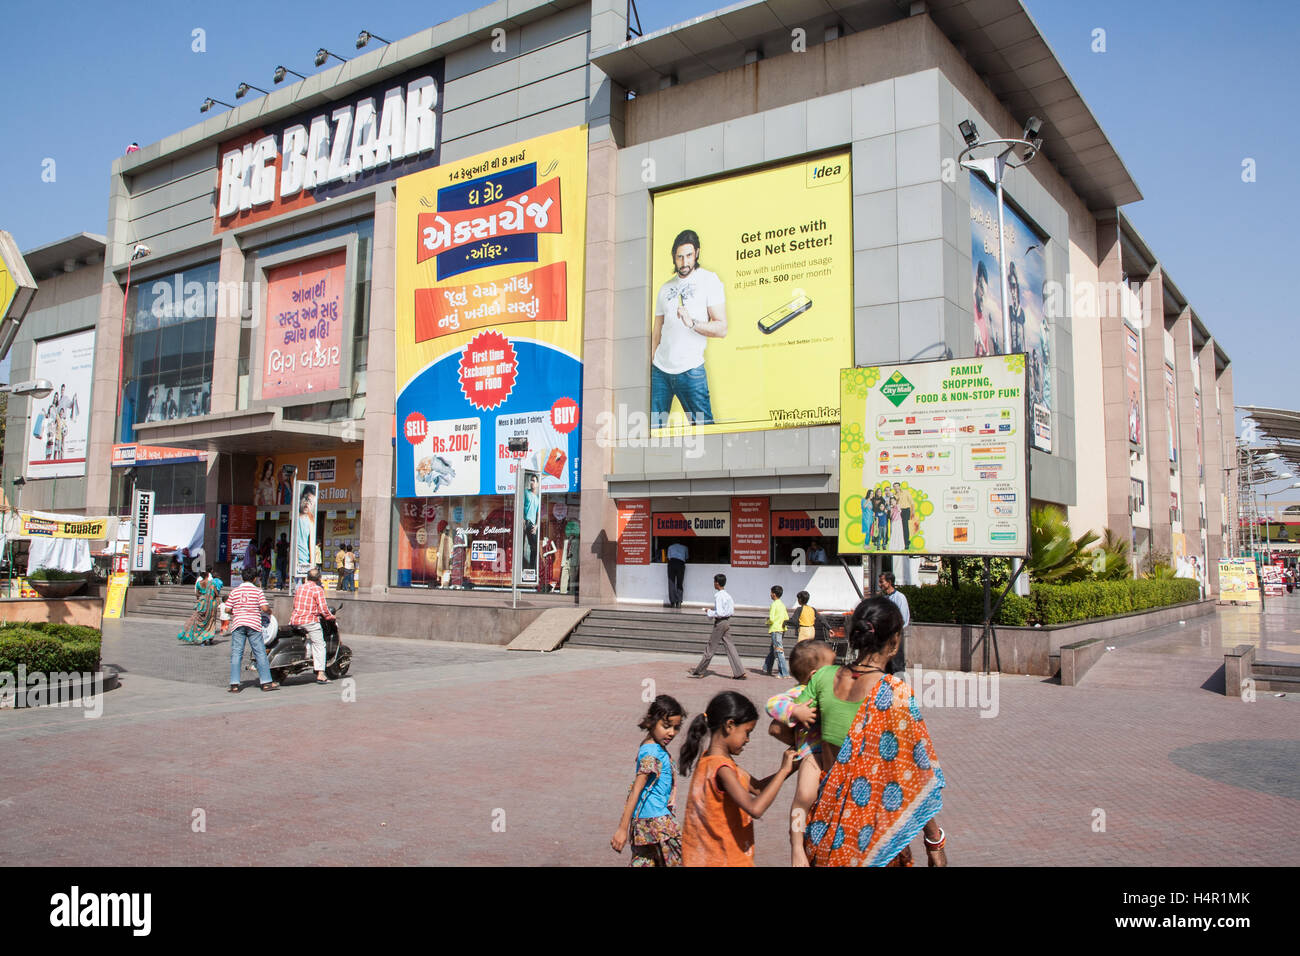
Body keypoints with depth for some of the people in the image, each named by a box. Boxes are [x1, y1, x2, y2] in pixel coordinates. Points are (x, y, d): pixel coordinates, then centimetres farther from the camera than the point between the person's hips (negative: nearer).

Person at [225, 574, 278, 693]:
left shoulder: (234, 591, 8)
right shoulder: (258, 591, 1)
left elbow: (227, 609, 5)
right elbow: (264, 608, -7)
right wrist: (269, 611, 14)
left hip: (238, 624, 2)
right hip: (254, 624, -2)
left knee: (236, 654, 3)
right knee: (260, 653, 2)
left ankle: (234, 684, -1)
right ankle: (266, 682, 3)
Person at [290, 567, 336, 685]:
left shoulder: (299, 588, 12)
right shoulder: (318, 589, -7)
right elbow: (323, 609, -12)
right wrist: (330, 617, 5)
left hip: (295, 619, 6)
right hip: (310, 621, -6)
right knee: (319, 645, -1)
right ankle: (320, 674, -8)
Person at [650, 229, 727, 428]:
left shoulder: (709, 280, 1)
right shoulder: (665, 288, 16)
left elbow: (721, 329, -6)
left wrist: (692, 323, -21)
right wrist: (648, 365, 10)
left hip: (691, 370, -4)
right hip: (659, 369, 4)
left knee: (703, 425, -3)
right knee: (652, 426, 0)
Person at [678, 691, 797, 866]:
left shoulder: (710, 759, 7)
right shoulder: (721, 767, -23)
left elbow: (757, 787, 11)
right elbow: (755, 808, -33)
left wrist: (790, 768, 2)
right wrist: (783, 771, -25)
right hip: (723, 860, -9)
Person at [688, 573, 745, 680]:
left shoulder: (718, 596, -17)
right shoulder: (728, 595, 9)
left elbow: (719, 613, -23)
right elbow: (732, 610, 16)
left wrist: (709, 612, -7)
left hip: (720, 622, -8)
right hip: (727, 621, 8)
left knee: (710, 648, 2)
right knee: (729, 647, 7)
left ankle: (699, 671, 12)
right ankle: (739, 673, 2)